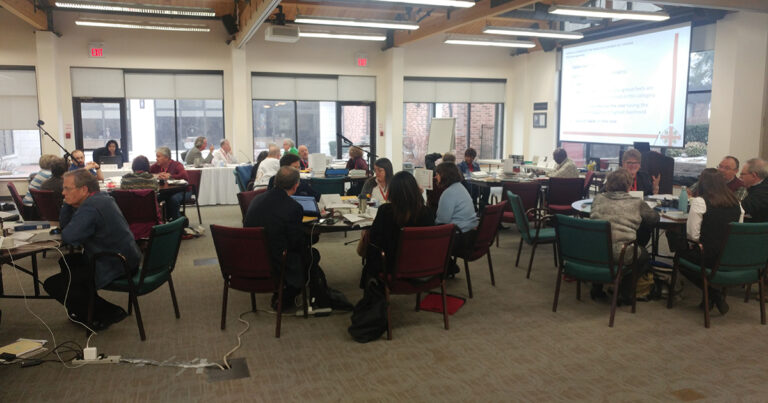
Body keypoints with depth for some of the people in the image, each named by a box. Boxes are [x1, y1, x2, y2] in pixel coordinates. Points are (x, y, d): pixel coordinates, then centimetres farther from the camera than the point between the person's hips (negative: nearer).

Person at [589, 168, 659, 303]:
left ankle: (596, 288, 38)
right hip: (620, 255, -4)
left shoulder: (598, 198, 10)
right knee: (643, 254, 28)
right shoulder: (637, 203, 3)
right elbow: (655, 218, 16)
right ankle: (625, 293, 25)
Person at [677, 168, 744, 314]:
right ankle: (716, 296, 22)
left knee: (680, 253, 22)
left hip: (710, 257, -6)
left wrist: (699, 243, 10)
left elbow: (692, 234, -13)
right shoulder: (736, 202, 5)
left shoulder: (700, 202, -12)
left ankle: (713, 294, 12)